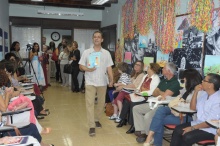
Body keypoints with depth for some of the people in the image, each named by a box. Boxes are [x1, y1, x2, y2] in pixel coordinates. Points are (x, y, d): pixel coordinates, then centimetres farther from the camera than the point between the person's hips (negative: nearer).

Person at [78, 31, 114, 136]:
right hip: (90, 82, -2)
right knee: (90, 103, -6)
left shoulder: (106, 53, 6)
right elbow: (81, 66, 2)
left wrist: (111, 80, -6)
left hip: (102, 82, 3)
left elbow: (109, 68, 5)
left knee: (101, 103, 12)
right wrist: (88, 69, -18)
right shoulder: (86, 52, 2)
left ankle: (96, 119, 34)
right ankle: (92, 126, -2)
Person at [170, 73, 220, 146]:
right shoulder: (204, 93, 3)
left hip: (210, 129, -8)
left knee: (187, 137, -27)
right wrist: (195, 92, -1)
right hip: (198, 123, 8)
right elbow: (193, 108, 12)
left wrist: (192, 128, -17)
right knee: (177, 130, -13)